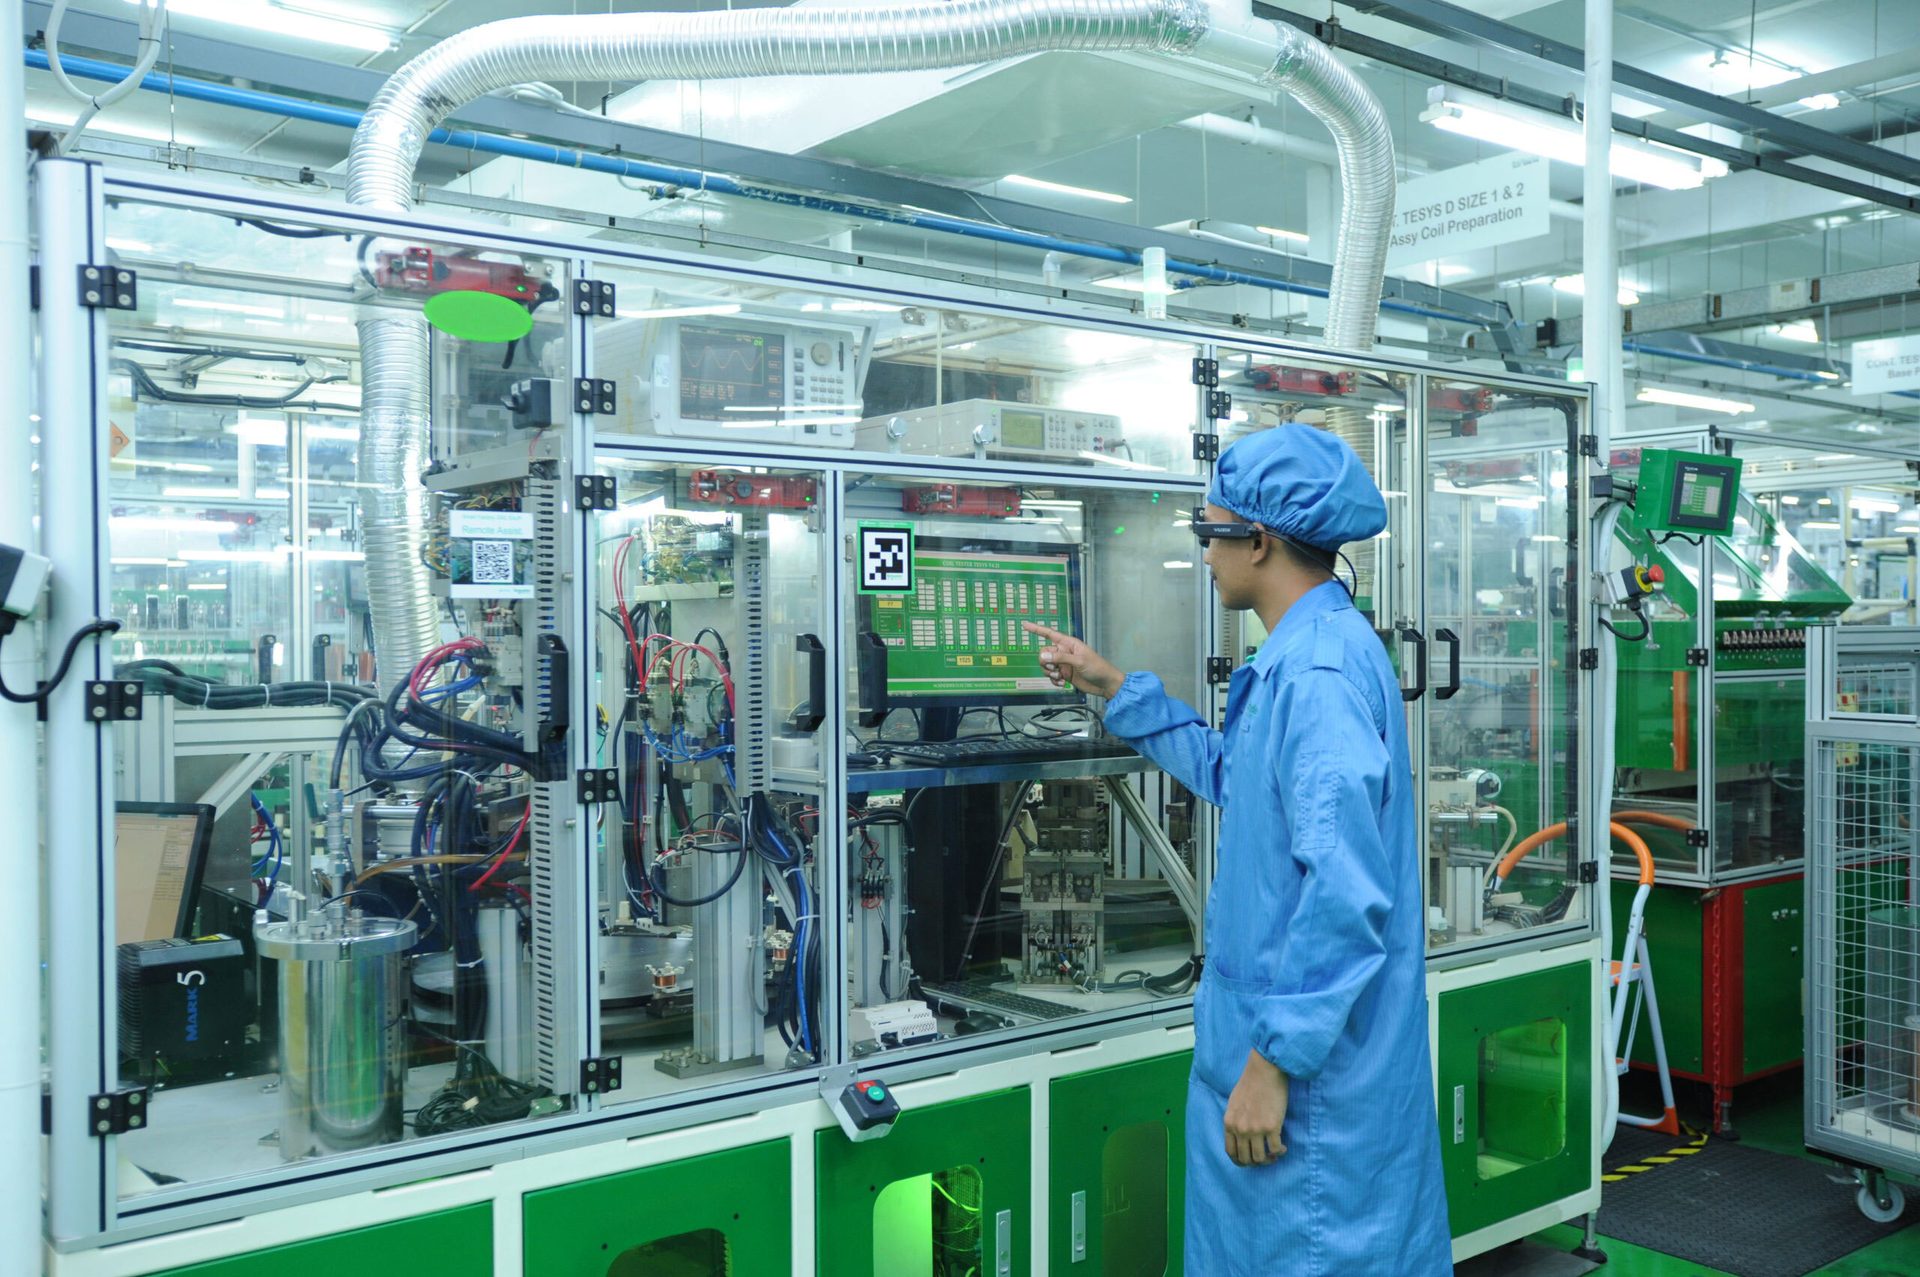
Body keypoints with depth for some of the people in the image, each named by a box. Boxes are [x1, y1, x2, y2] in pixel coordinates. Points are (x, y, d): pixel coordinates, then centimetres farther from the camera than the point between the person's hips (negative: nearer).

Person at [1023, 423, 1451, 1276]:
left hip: (1310, 1057, -10)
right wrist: (1116, 690, 23)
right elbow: (1234, 775, 26)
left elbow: (1345, 892, -29)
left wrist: (1274, 1059, -23)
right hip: (1280, 1021, 10)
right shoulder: (1310, 652, 10)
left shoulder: (1317, 671, -24)